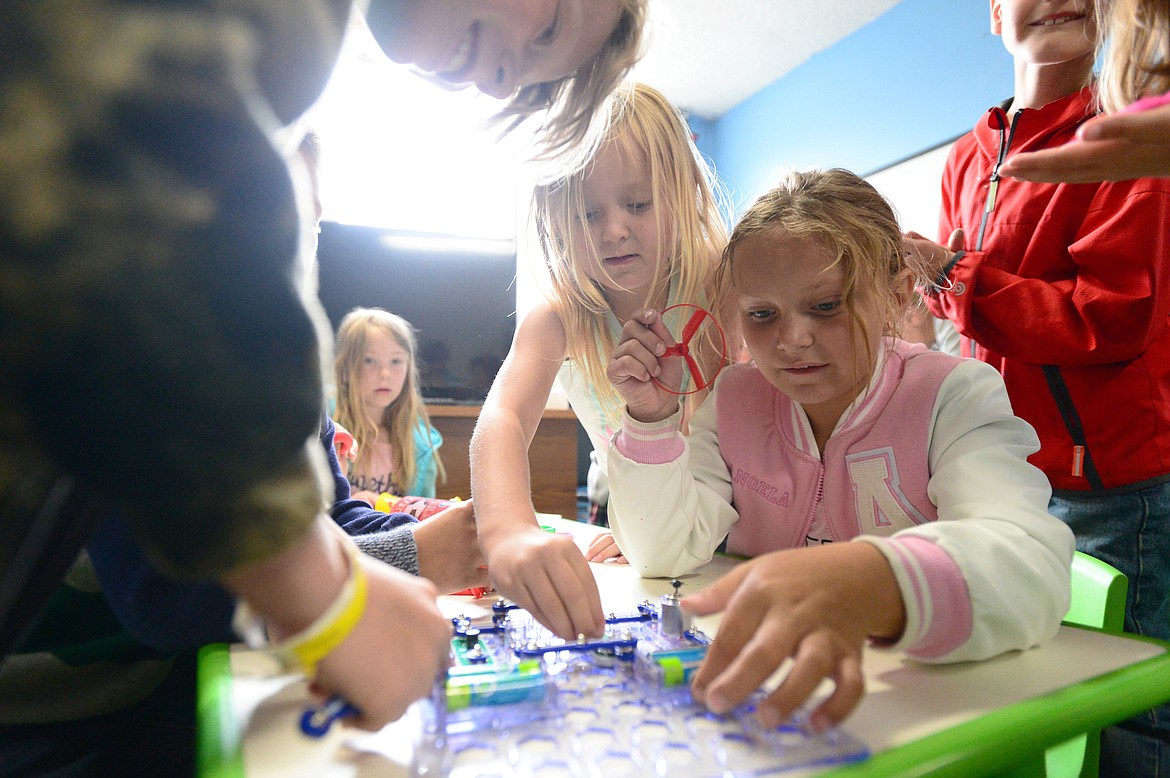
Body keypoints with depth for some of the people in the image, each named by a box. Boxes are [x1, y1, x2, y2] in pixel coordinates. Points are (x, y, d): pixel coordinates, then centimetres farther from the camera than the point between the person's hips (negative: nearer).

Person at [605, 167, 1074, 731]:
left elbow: (1031, 562, -30)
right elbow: (667, 553, -5)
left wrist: (878, 582, -50)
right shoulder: (735, 399, 0)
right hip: (762, 694, 3)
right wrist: (651, 419, -16)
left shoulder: (954, 396, -11)